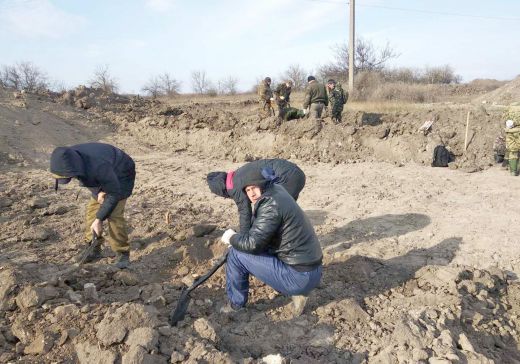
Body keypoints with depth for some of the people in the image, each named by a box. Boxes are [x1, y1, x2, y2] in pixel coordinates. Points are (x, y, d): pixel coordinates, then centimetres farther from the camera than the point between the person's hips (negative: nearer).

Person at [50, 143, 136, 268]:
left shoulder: (98, 167, -44)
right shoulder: (69, 158, -21)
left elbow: (114, 193, -32)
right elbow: (84, 176, 2)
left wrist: (99, 220, -29)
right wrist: (99, 191, -14)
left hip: (120, 177, -7)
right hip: (102, 179, 7)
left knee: (114, 214, -16)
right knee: (92, 210, 1)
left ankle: (122, 253, -5)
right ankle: (93, 249, 13)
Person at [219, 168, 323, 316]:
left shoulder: (271, 205, -18)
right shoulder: (277, 190, 10)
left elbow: (252, 243, -22)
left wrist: (232, 238, -3)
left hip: (300, 277, -9)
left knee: (236, 254, -7)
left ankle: (236, 305, 14)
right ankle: (296, 292, 17)